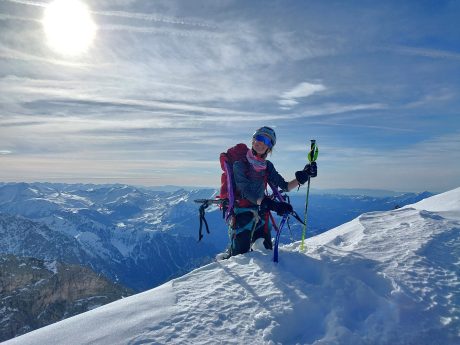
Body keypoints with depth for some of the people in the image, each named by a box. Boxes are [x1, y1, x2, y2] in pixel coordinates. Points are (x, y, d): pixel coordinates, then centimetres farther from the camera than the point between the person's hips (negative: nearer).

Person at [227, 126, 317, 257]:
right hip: (242, 215, -5)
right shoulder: (240, 164, -9)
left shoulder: (267, 166, 8)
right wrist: (271, 204, -33)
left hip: (261, 215, 6)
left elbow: (285, 187, 6)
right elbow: (245, 192, -21)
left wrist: (303, 177, -9)